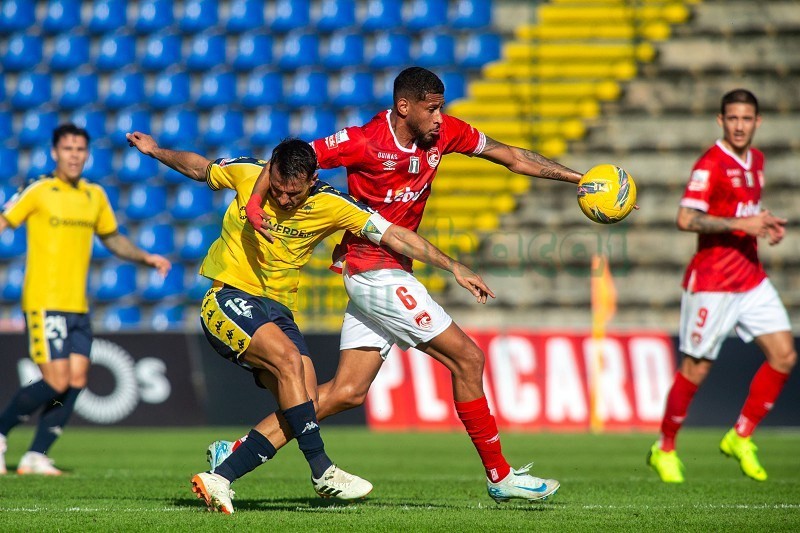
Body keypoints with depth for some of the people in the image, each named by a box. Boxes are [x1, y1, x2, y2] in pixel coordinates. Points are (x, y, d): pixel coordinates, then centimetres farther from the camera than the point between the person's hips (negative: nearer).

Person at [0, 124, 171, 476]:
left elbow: (112, 238, 25)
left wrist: (146, 258, 12)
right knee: (56, 383, -12)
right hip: (44, 302, -6)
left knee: (76, 380, -3)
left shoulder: (95, 196, 12)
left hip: (78, 307, 6)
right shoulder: (38, 192, -5)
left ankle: (36, 456, 5)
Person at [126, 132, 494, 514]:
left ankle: (219, 480, -14)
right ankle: (322, 471, -29)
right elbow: (199, 168, 14)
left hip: (278, 308, 4)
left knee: (302, 407, -15)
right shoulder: (246, 174, -9)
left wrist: (454, 268, -9)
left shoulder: (330, 205, -7)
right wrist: (156, 151, 13)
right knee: (288, 358, -29)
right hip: (228, 298, -4)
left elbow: (394, 235, -7)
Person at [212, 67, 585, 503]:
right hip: (378, 273, -8)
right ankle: (500, 476, 5)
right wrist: (255, 202, -31)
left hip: (391, 276, 8)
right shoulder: (365, 142, -17)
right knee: (467, 357, -5)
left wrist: (576, 176, 7)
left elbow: (510, 156, 11)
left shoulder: (443, 132, 3)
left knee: (347, 392, 4)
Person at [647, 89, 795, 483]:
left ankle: (740, 438, 11)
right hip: (712, 283, -7)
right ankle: (664, 450, 16)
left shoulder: (756, 160, 12)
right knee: (696, 368, -1)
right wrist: (741, 223, -26)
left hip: (752, 278, 7)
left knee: (784, 355, -2)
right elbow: (686, 219, -23)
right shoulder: (711, 164, -14)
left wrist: (766, 225, 7)